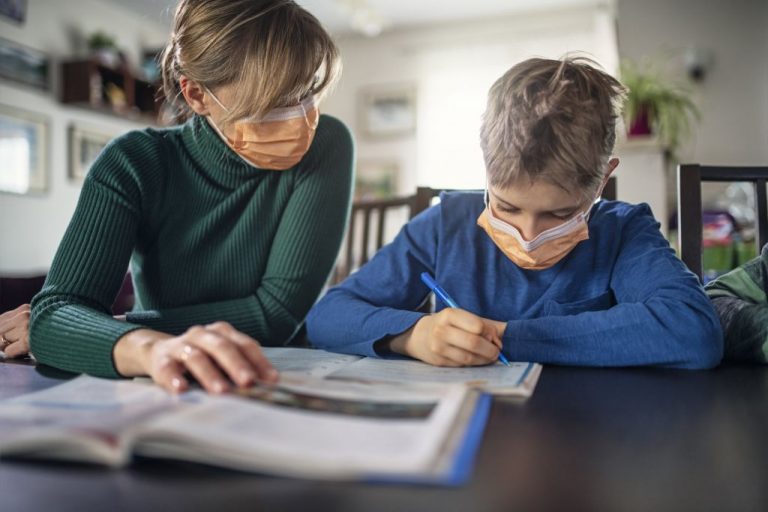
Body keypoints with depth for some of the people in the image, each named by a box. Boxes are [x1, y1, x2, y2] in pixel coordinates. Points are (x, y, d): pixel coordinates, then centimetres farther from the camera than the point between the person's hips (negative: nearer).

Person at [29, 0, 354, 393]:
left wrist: (108, 331, -15)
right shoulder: (134, 164, -9)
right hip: (166, 397, 1)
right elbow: (57, 310, -20)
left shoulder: (325, 147, -12)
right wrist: (150, 346, -41)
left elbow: (278, 311, -18)